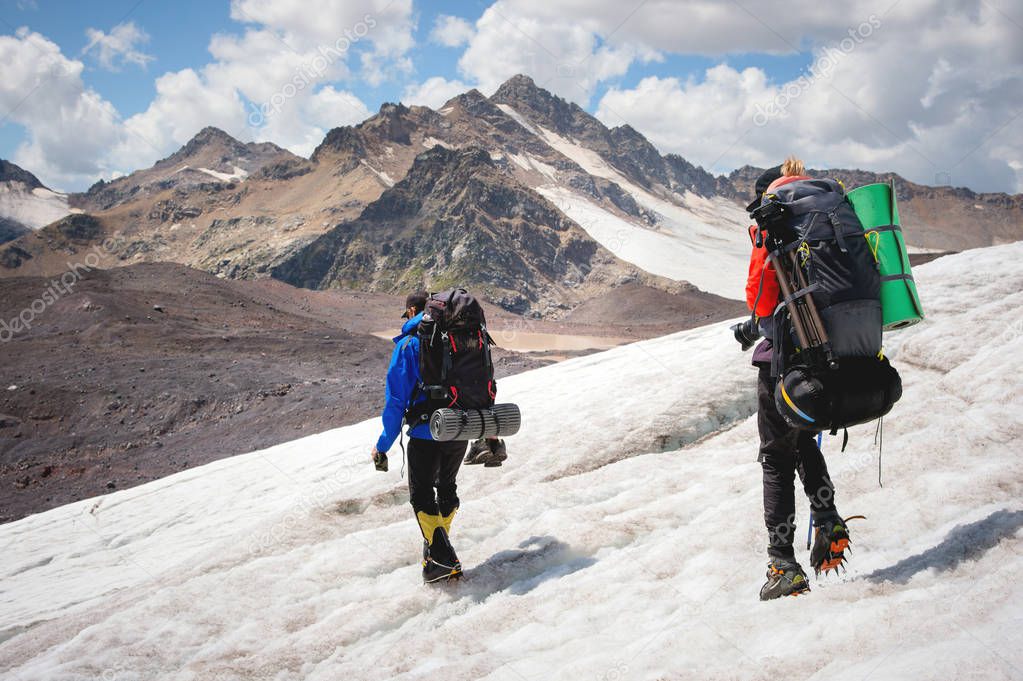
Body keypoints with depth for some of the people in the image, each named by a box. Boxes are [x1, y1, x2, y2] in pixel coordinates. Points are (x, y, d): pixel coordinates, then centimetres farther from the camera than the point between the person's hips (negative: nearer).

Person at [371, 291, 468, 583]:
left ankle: (442, 560, -5)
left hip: (426, 435, -5)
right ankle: (438, 547, 36)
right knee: (447, 487, 24)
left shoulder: (409, 344, -9)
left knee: (421, 496, 7)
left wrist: (383, 445, -6)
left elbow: (397, 399, -13)